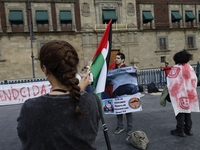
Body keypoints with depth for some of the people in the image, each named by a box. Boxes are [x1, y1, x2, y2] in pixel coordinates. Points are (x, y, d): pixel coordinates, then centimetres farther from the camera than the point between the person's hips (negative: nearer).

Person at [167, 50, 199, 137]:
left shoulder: (177, 68, -13)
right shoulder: (190, 68, 7)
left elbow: (170, 78, -15)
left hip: (180, 93, -6)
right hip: (189, 93, 6)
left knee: (180, 111, 1)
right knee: (188, 110, 15)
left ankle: (180, 130, 8)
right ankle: (188, 129, 24)